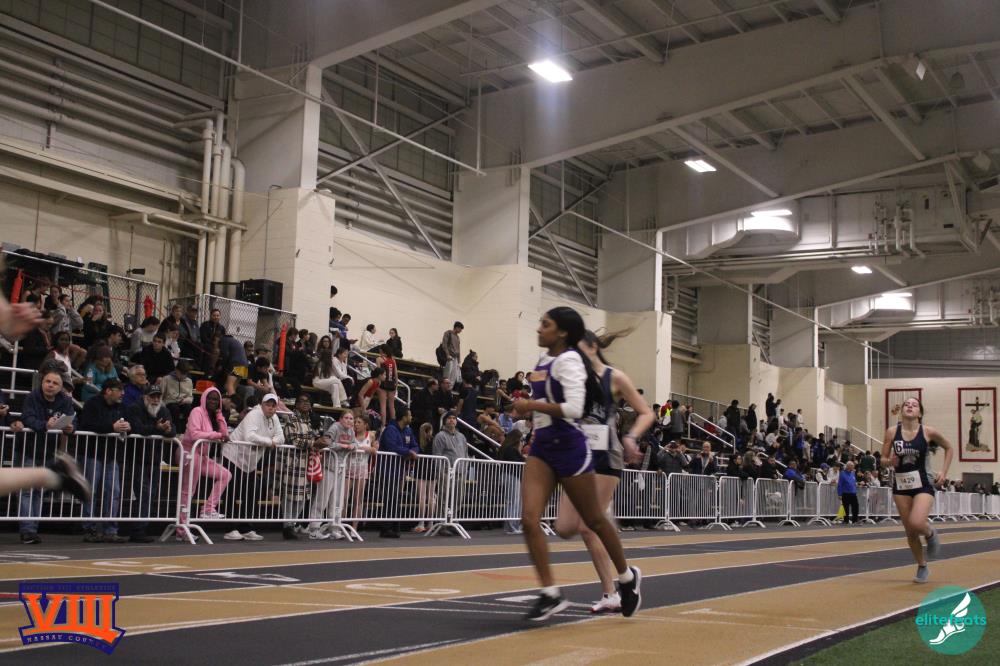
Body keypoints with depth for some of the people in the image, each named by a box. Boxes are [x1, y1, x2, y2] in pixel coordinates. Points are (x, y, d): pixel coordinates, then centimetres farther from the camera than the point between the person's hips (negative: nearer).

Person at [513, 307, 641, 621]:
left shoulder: (569, 361, -14)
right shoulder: (544, 359, 10)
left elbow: (574, 408, -27)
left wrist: (531, 405, -22)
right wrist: (530, 409, 16)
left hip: (569, 448, -8)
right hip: (542, 447, 8)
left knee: (594, 520, 8)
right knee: (529, 519, -8)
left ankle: (627, 576, 31)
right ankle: (550, 594, -3)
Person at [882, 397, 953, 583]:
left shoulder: (928, 432, -7)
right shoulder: (892, 432, -3)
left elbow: (949, 448, 10)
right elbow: (883, 458, 4)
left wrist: (944, 471, 1)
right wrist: (891, 462, -18)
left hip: (923, 485, -3)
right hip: (901, 485, 3)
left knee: (916, 523, -25)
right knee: (910, 531, 7)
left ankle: (931, 534, 12)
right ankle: (922, 567, 28)